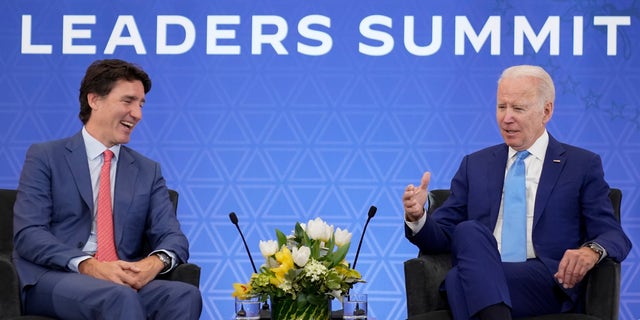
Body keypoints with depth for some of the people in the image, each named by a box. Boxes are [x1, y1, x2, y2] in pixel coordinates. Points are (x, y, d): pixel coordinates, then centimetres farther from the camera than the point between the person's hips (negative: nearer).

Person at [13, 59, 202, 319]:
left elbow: (172, 237, 9)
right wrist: (89, 266, -21)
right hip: (53, 279, -4)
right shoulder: (45, 157, 6)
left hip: (124, 281, 4)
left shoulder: (148, 171, 18)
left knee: (186, 295, -28)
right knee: (121, 297, -37)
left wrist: (154, 263, -17)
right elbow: (28, 234, -5)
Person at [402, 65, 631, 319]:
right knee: (469, 230, -33)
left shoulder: (582, 165, 12)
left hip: (547, 283, -4)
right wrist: (417, 217, -7)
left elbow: (615, 237, 5)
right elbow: (442, 237, 17)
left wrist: (592, 250, -20)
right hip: (479, 281, 4)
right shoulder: (475, 165, 21)